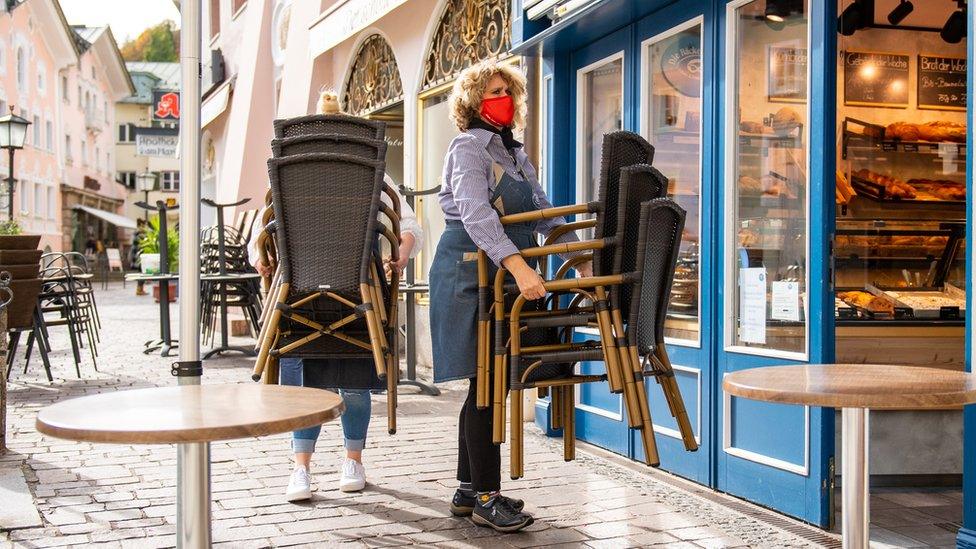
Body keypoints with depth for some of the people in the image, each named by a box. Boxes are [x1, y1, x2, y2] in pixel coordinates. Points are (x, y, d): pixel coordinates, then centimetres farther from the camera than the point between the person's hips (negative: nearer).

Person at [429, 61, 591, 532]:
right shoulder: (469, 147, -7)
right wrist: (518, 265, -34)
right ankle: (486, 498, -3)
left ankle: (469, 490, 17)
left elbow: (542, 210, 23)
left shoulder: (515, 152, 20)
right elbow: (476, 214, -22)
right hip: (472, 274, -9)